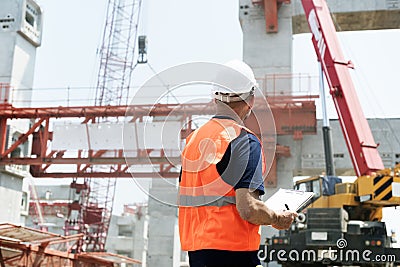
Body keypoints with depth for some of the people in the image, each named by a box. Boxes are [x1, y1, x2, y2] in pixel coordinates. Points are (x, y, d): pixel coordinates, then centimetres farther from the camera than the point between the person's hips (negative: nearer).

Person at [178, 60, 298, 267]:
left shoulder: (194, 138, 10)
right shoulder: (244, 141, -12)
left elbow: (183, 200, 16)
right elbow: (248, 209, -19)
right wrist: (278, 219, -2)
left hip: (194, 245, 8)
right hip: (232, 250, -8)